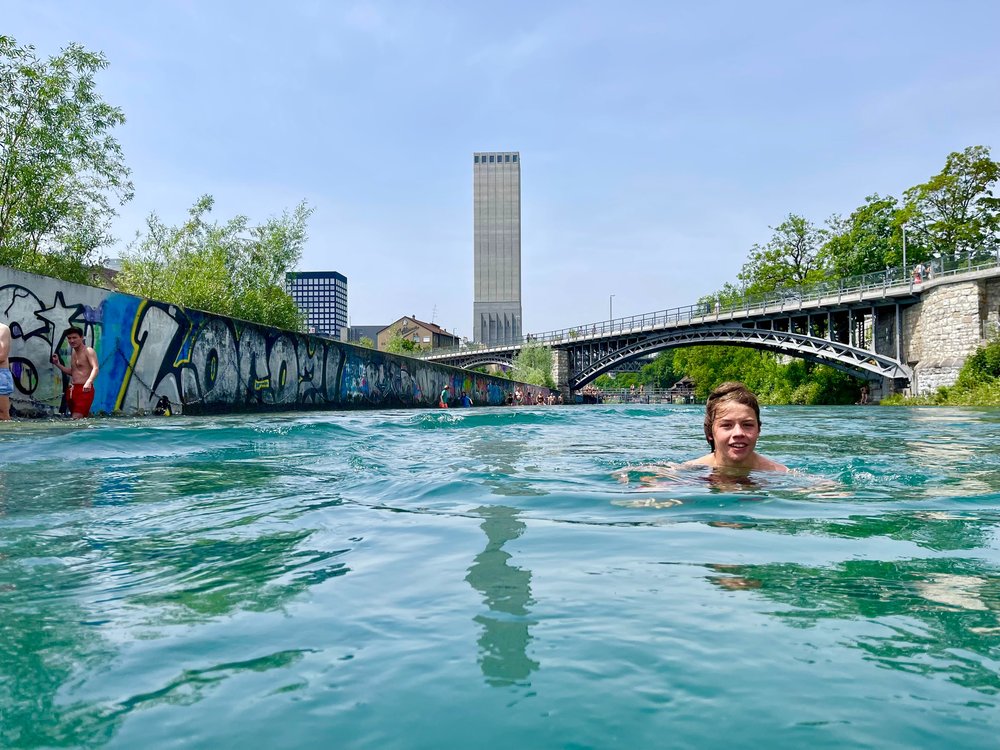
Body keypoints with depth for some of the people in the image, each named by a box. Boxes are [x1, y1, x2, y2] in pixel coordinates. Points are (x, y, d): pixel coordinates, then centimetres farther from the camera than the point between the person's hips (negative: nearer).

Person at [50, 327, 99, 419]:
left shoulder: (88, 351, -9)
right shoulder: (73, 353, 18)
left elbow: (95, 368, -25)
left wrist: (89, 382, -42)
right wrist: (58, 364, 19)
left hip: (84, 389, -9)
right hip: (72, 390, 9)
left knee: (77, 418, -18)